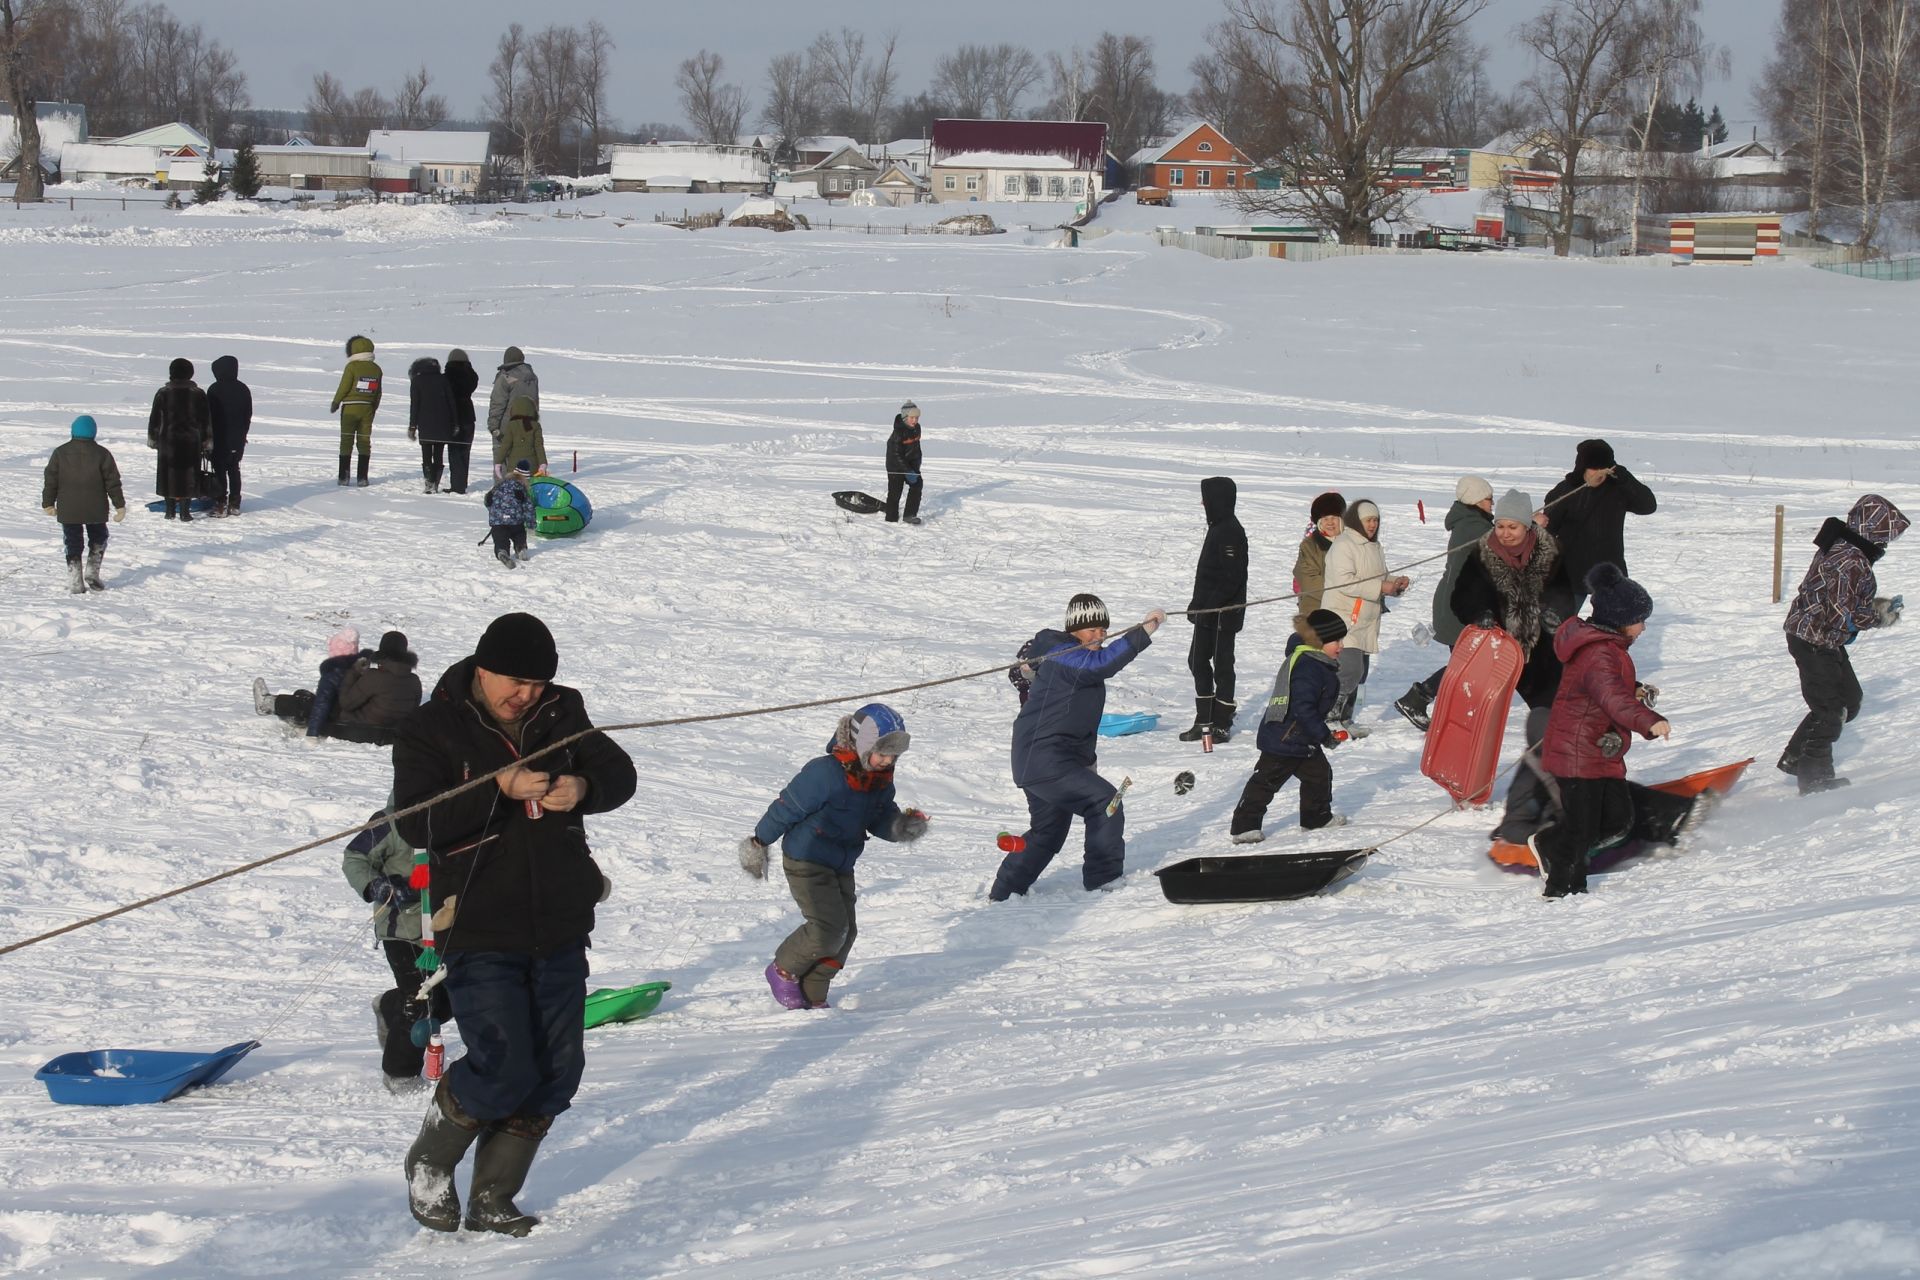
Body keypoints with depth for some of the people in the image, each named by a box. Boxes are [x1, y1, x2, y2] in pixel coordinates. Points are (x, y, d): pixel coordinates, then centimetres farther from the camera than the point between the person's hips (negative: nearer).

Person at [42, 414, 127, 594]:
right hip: (95, 511, -1)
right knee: (98, 540, 19)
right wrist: (120, 505, 3)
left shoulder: (60, 453, -1)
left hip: (68, 511, 1)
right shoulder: (102, 454, -5)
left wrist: (48, 503, 13)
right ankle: (92, 574, 7)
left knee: (73, 544, 7)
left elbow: (50, 481, 2)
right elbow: (113, 482, -4)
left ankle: (75, 583, 2)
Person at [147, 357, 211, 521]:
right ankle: (185, 511, -2)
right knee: (188, 476, 2)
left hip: (168, 440, 0)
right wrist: (207, 442, 10)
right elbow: (206, 421, 3)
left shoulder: (163, 393, -3)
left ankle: (170, 510, 11)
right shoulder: (198, 394, -1)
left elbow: (154, 418, 2)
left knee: (168, 475, 9)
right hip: (191, 442, 0)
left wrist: (152, 438, 13)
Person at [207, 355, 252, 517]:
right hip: (238, 439, 5)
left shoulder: (215, 390, -14)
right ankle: (234, 504, 15)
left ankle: (221, 505, -3)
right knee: (234, 469, 14)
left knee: (219, 470, 0)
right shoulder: (243, 389, 4)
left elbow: (209, 415, -11)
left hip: (220, 438, -5)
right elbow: (248, 415, 11)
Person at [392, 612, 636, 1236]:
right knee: (504, 1071, -14)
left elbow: (620, 775, 5)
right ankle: (428, 1163, 13)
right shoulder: (430, 730, -6)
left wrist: (582, 787, -18)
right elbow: (414, 823, -17)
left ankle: (491, 1203, 18)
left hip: (560, 930, 5)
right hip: (480, 933, -5)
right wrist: (499, 789, -28)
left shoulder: (561, 713, 7)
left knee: (555, 1074, 5)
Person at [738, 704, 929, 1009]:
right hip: (806, 862, -8)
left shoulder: (880, 781, -1)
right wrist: (759, 843, -8)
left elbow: (881, 818, 8)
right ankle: (783, 971, 6)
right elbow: (787, 807, -17)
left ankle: (811, 995, 18)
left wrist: (902, 827, -16)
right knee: (830, 926, -17)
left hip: (842, 866, 8)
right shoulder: (825, 774, -26)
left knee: (845, 932, 5)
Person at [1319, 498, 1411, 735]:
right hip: (1344, 620, -9)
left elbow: (1379, 580, 27)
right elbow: (1344, 582, -22)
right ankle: (1328, 715, -11)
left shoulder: (1375, 547, 17)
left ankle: (1344, 719, 20)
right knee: (1349, 672, -19)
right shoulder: (1343, 545, -12)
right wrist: (1380, 588, -23)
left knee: (1359, 674, 11)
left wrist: (1395, 583, 5)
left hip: (1366, 622, 9)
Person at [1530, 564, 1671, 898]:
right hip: (1578, 754, -10)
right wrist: (1649, 721, -54)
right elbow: (1613, 697, -41)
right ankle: (1562, 889, 11)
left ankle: (1550, 845, 26)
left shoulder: (1608, 647, 11)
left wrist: (1636, 690, 12)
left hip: (1602, 754, 10)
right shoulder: (1599, 655, -24)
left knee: (1619, 817, 12)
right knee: (1581, 827, -3)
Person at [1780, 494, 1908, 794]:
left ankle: (1795, 758, 26)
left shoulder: (1840, 548, 5)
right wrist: (1878, 617, -13)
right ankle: (1815, 779, 17)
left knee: (1849, 701, 20)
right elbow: (1843, 615, -28)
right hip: (1816, 643, -10)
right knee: (1829, 712, 3)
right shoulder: (1851, 562, -27)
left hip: (1823, 640, 10)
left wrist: (1874, 604, 5)